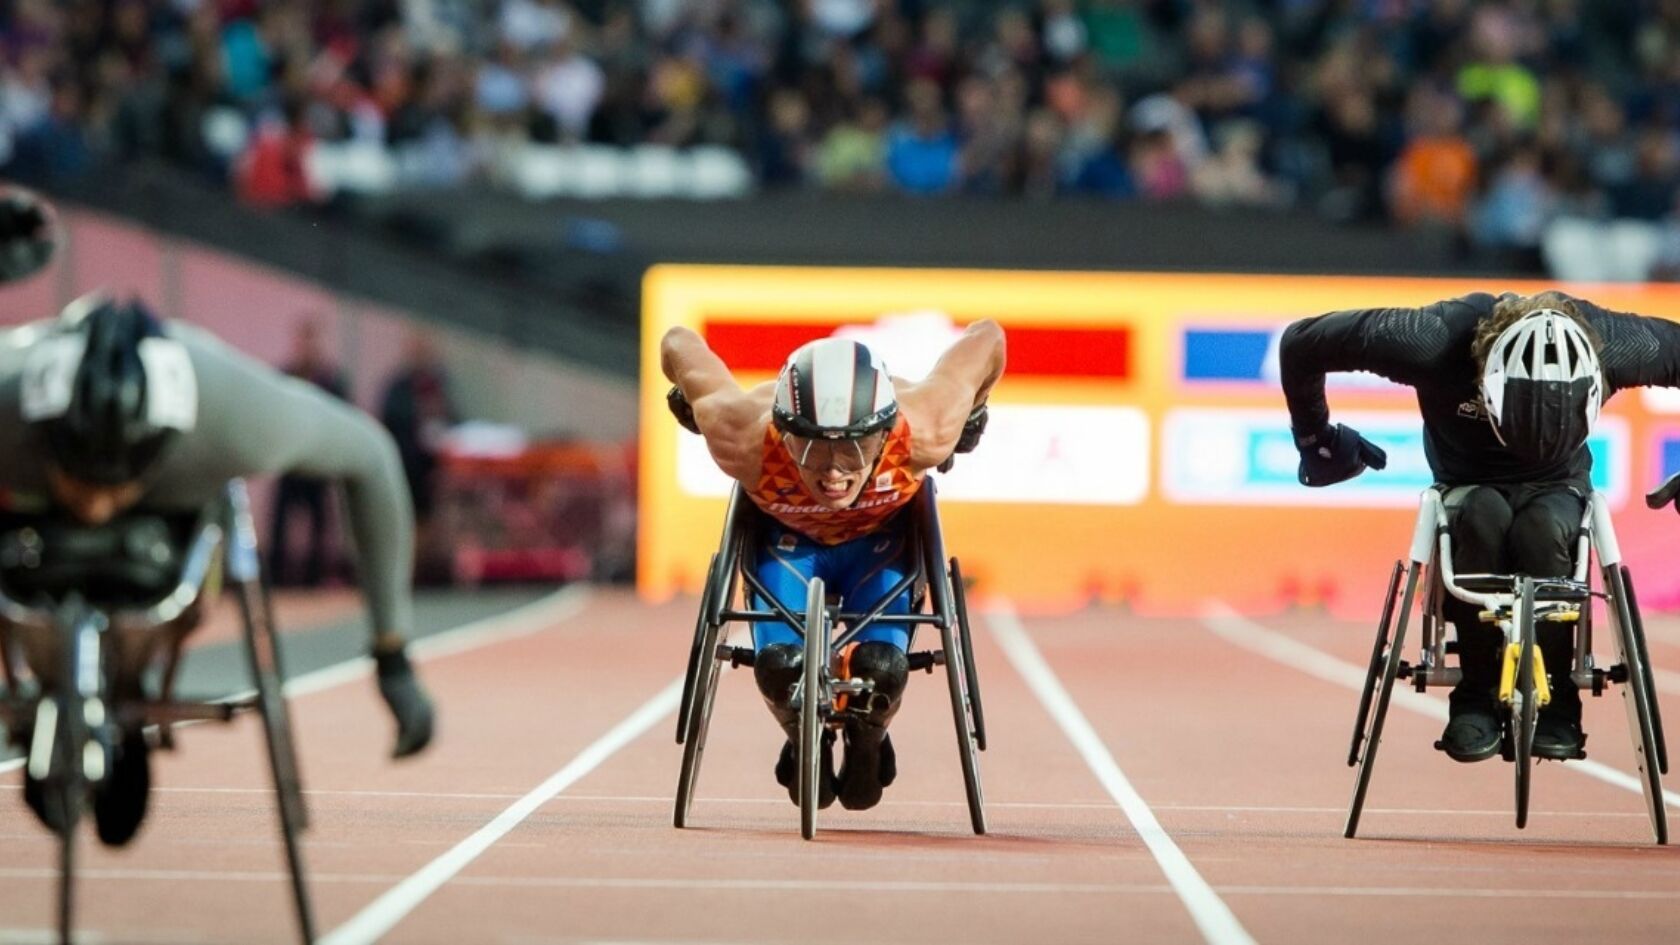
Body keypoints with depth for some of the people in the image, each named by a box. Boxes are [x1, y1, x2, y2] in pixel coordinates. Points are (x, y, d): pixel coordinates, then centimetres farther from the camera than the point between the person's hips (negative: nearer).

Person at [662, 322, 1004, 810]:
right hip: (785, 535, 0)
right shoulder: (744, 442, -42)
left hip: (882, 538, 0)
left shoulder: (924, 433, -42)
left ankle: (867, 745, 17)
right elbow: (678, 344, -25)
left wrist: (970, 418, -5)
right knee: (780, 664, -21)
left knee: (880, 668, -22)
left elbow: (986, 337, -24)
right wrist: (693, 408, -4)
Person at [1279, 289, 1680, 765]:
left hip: (1556, 487, 0)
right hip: (1470, 487, 0)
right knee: (1482, 517, -36)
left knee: (1541, 529, -35)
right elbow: (1302, 343, -19)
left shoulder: (1615, 345, -27)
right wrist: (1314, 435, -6)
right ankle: (1476, 696, -22)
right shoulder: (1436, 341, -30)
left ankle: (1556, 702, -20)